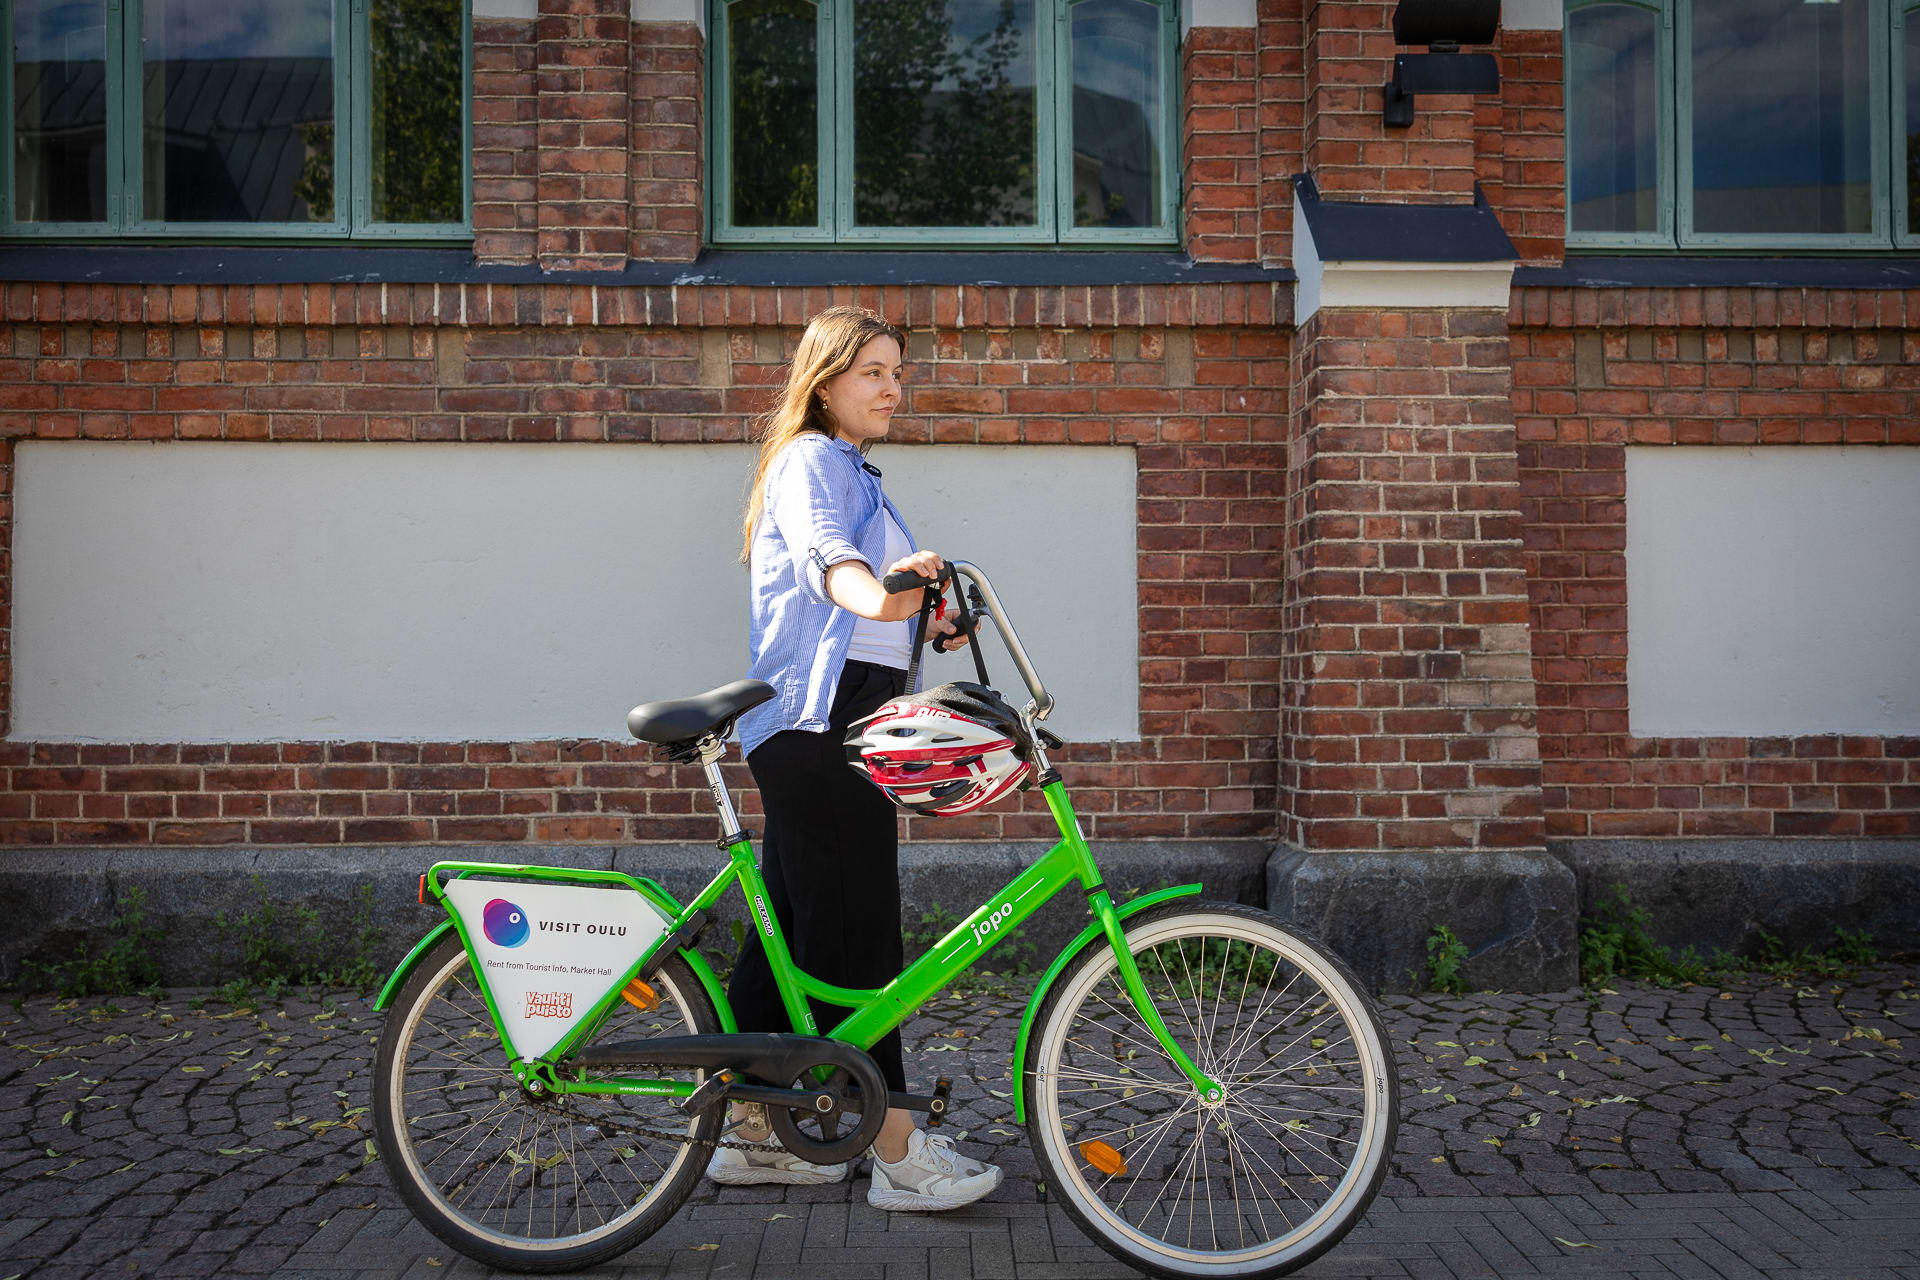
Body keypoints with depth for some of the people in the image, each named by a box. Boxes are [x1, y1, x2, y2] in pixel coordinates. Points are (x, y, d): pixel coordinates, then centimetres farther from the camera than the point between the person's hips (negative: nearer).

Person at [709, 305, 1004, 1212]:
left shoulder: (852, 472, 25)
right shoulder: (810, 460, -6)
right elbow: (821, 549, -28)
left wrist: (926, 619, 4)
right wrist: (873, 594, -48)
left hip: (836, 720, 10)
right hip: (820, 717, -10)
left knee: (794, 922, 13)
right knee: (857, 932, -8)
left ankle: (751, 1132, 22)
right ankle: (900, 1154, -2)